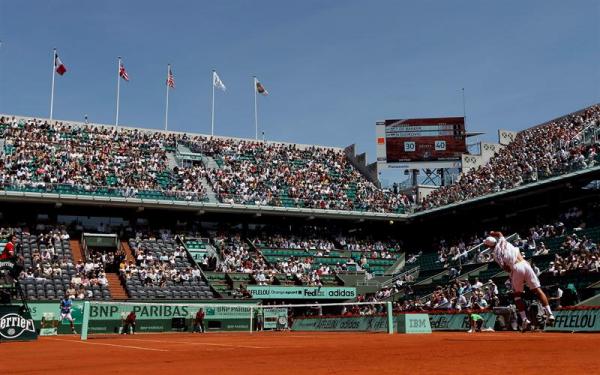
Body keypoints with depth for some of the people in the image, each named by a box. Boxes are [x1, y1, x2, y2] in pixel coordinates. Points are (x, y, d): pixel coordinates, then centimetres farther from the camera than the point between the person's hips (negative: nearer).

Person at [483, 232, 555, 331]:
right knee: (537, 290, 5)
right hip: (524, 264, 3)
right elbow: (499, 233, 42)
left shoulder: (495, 254, 7)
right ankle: (549, 314, -3)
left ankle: (525, 320, 2)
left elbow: (505, 267, -1)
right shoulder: (503, 241, 18)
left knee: (517, 295, 12)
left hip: (515, 268, -3)